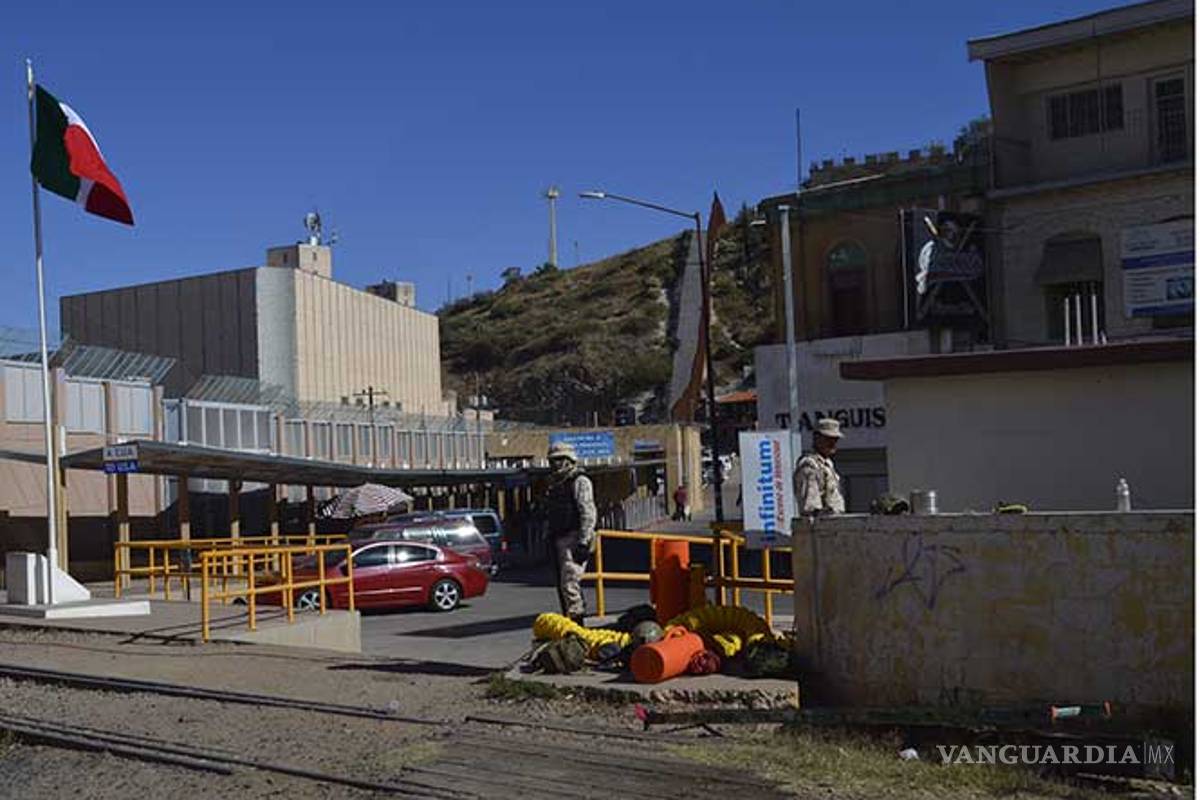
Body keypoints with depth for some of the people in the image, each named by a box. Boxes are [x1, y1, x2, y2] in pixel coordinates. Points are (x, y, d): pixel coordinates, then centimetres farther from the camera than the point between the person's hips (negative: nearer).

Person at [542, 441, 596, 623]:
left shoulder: (580, 481, -7)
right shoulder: (555, 484, 19)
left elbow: (588, 513, -15)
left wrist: (583, 542, -21)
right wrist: (551, 539, 20)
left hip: (574, 539, -9)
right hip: (559, 539, 9)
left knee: (569, 581, -17)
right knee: (562, 583, 11)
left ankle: (576, 618, -15)